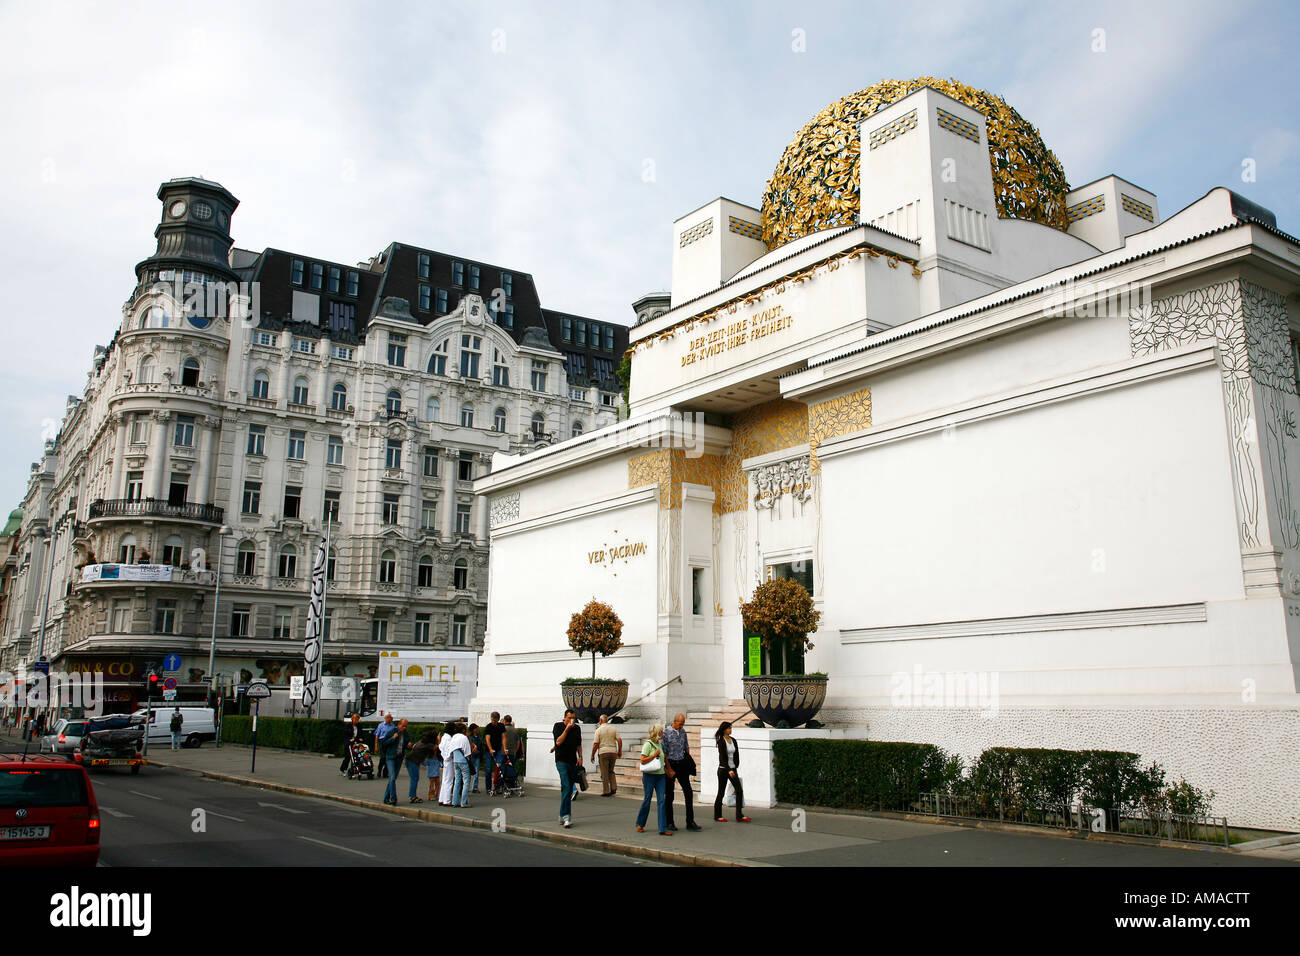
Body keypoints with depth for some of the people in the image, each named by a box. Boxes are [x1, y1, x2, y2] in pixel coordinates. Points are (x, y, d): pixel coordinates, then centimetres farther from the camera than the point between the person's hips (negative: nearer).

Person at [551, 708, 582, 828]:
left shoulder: (577, 728, 12)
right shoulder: (558, 726, -2)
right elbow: (558, 742, -13)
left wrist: (580, 757, 8)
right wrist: (567, 729, -17)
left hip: (573, 762, 5)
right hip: (561, 761, -5)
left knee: (569, 789, 7)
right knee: (566, 787, -18)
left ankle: (562, 816, 17)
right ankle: (566, 816, -22)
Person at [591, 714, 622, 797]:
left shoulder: (599, 730, -4)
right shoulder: (613, 729, 5)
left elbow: (595, 744, -7)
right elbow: (619, 740, 0)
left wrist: (592, 755, 2)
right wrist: (619, 751, 10)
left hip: (603, 752, -4)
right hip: (613, 752, 4)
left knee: (604, 773, 4)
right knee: (611, 771, 18)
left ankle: (606, 791, 4)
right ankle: (613, 788, 7)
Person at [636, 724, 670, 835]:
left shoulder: (660, 744, 13)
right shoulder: (648, 744, -8)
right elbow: (643, 760, -15)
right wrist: (655, 755, -16)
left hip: (660, 775, 6)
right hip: (649, 775, -6)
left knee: (661, 801, -2)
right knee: (647, 800, 3)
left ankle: (663, 828, -3)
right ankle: (640, 824, 23)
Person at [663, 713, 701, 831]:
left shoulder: (683, 731, 8)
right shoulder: (666, 733, -10)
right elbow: (664, 753, -10)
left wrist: (689, 761, 11)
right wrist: (669, 769, -13)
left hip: (682, 764, 5)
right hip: (671, 764, -5)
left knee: (688, 792, 1)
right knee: (669, 794, 3)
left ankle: (690, 822, 6)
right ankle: (669, 822, 13)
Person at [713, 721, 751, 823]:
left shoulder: (733, 740, 9)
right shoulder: (721, 741, -10)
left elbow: (736, 755, 13)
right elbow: (722, 757, -17)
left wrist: (735, 768, 4)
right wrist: (729, 770, -24)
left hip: (733, 769, 6)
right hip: (723, 769, -6)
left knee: (739, 791, -3)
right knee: (721, 793, 2)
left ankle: (739, 816, -1)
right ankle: (717, 816, 15)